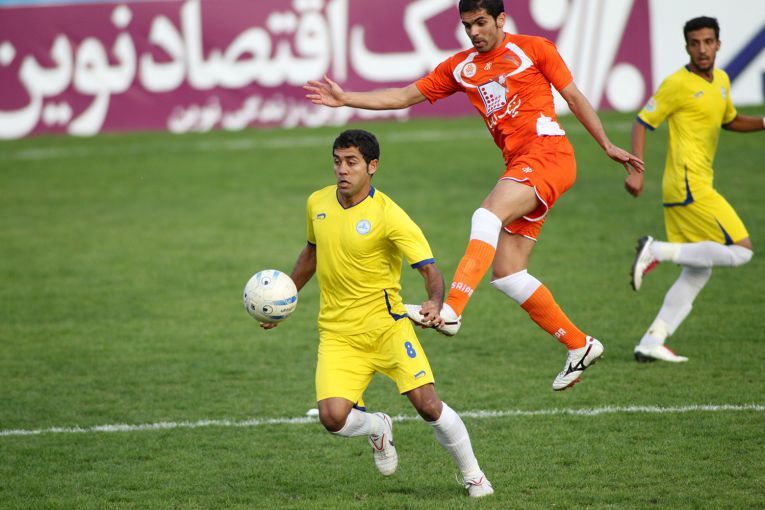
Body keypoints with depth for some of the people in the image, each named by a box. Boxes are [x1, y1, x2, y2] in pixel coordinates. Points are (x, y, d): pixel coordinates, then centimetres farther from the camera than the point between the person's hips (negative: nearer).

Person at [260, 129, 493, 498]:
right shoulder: (317, 203, 3)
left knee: (428, 406, -10)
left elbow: (429, 270, -20)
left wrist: (435, 303, -40)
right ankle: (378, 429, 20)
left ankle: (473, 476, 16)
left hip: (386, 326, -3)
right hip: (337, 334, 3)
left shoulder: (389, 216, -15)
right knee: (333, 418, -17)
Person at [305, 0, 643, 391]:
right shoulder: (461, 67, 17)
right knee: (506, 274, -1)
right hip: (519, 166, 7)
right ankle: (579, 346, 10)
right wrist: (345, 99, 7)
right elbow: (405, 96, 16)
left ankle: (450, 310, -44)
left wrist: (607, 147, 10)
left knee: (487, 215, -30)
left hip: (548, 152, -7)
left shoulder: (533, 49, 4)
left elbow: (574, 97, 9)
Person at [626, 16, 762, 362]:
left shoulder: (721, 81, 16)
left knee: (697, 273, 8)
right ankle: (657, 251, -12)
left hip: (696, 188, 9)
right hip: (689, 187, -9)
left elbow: (730, 121, 32)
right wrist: (636, 171, -18)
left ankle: (651, 343, 4)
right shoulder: (677, 85, -9)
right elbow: (643, 122, -8)